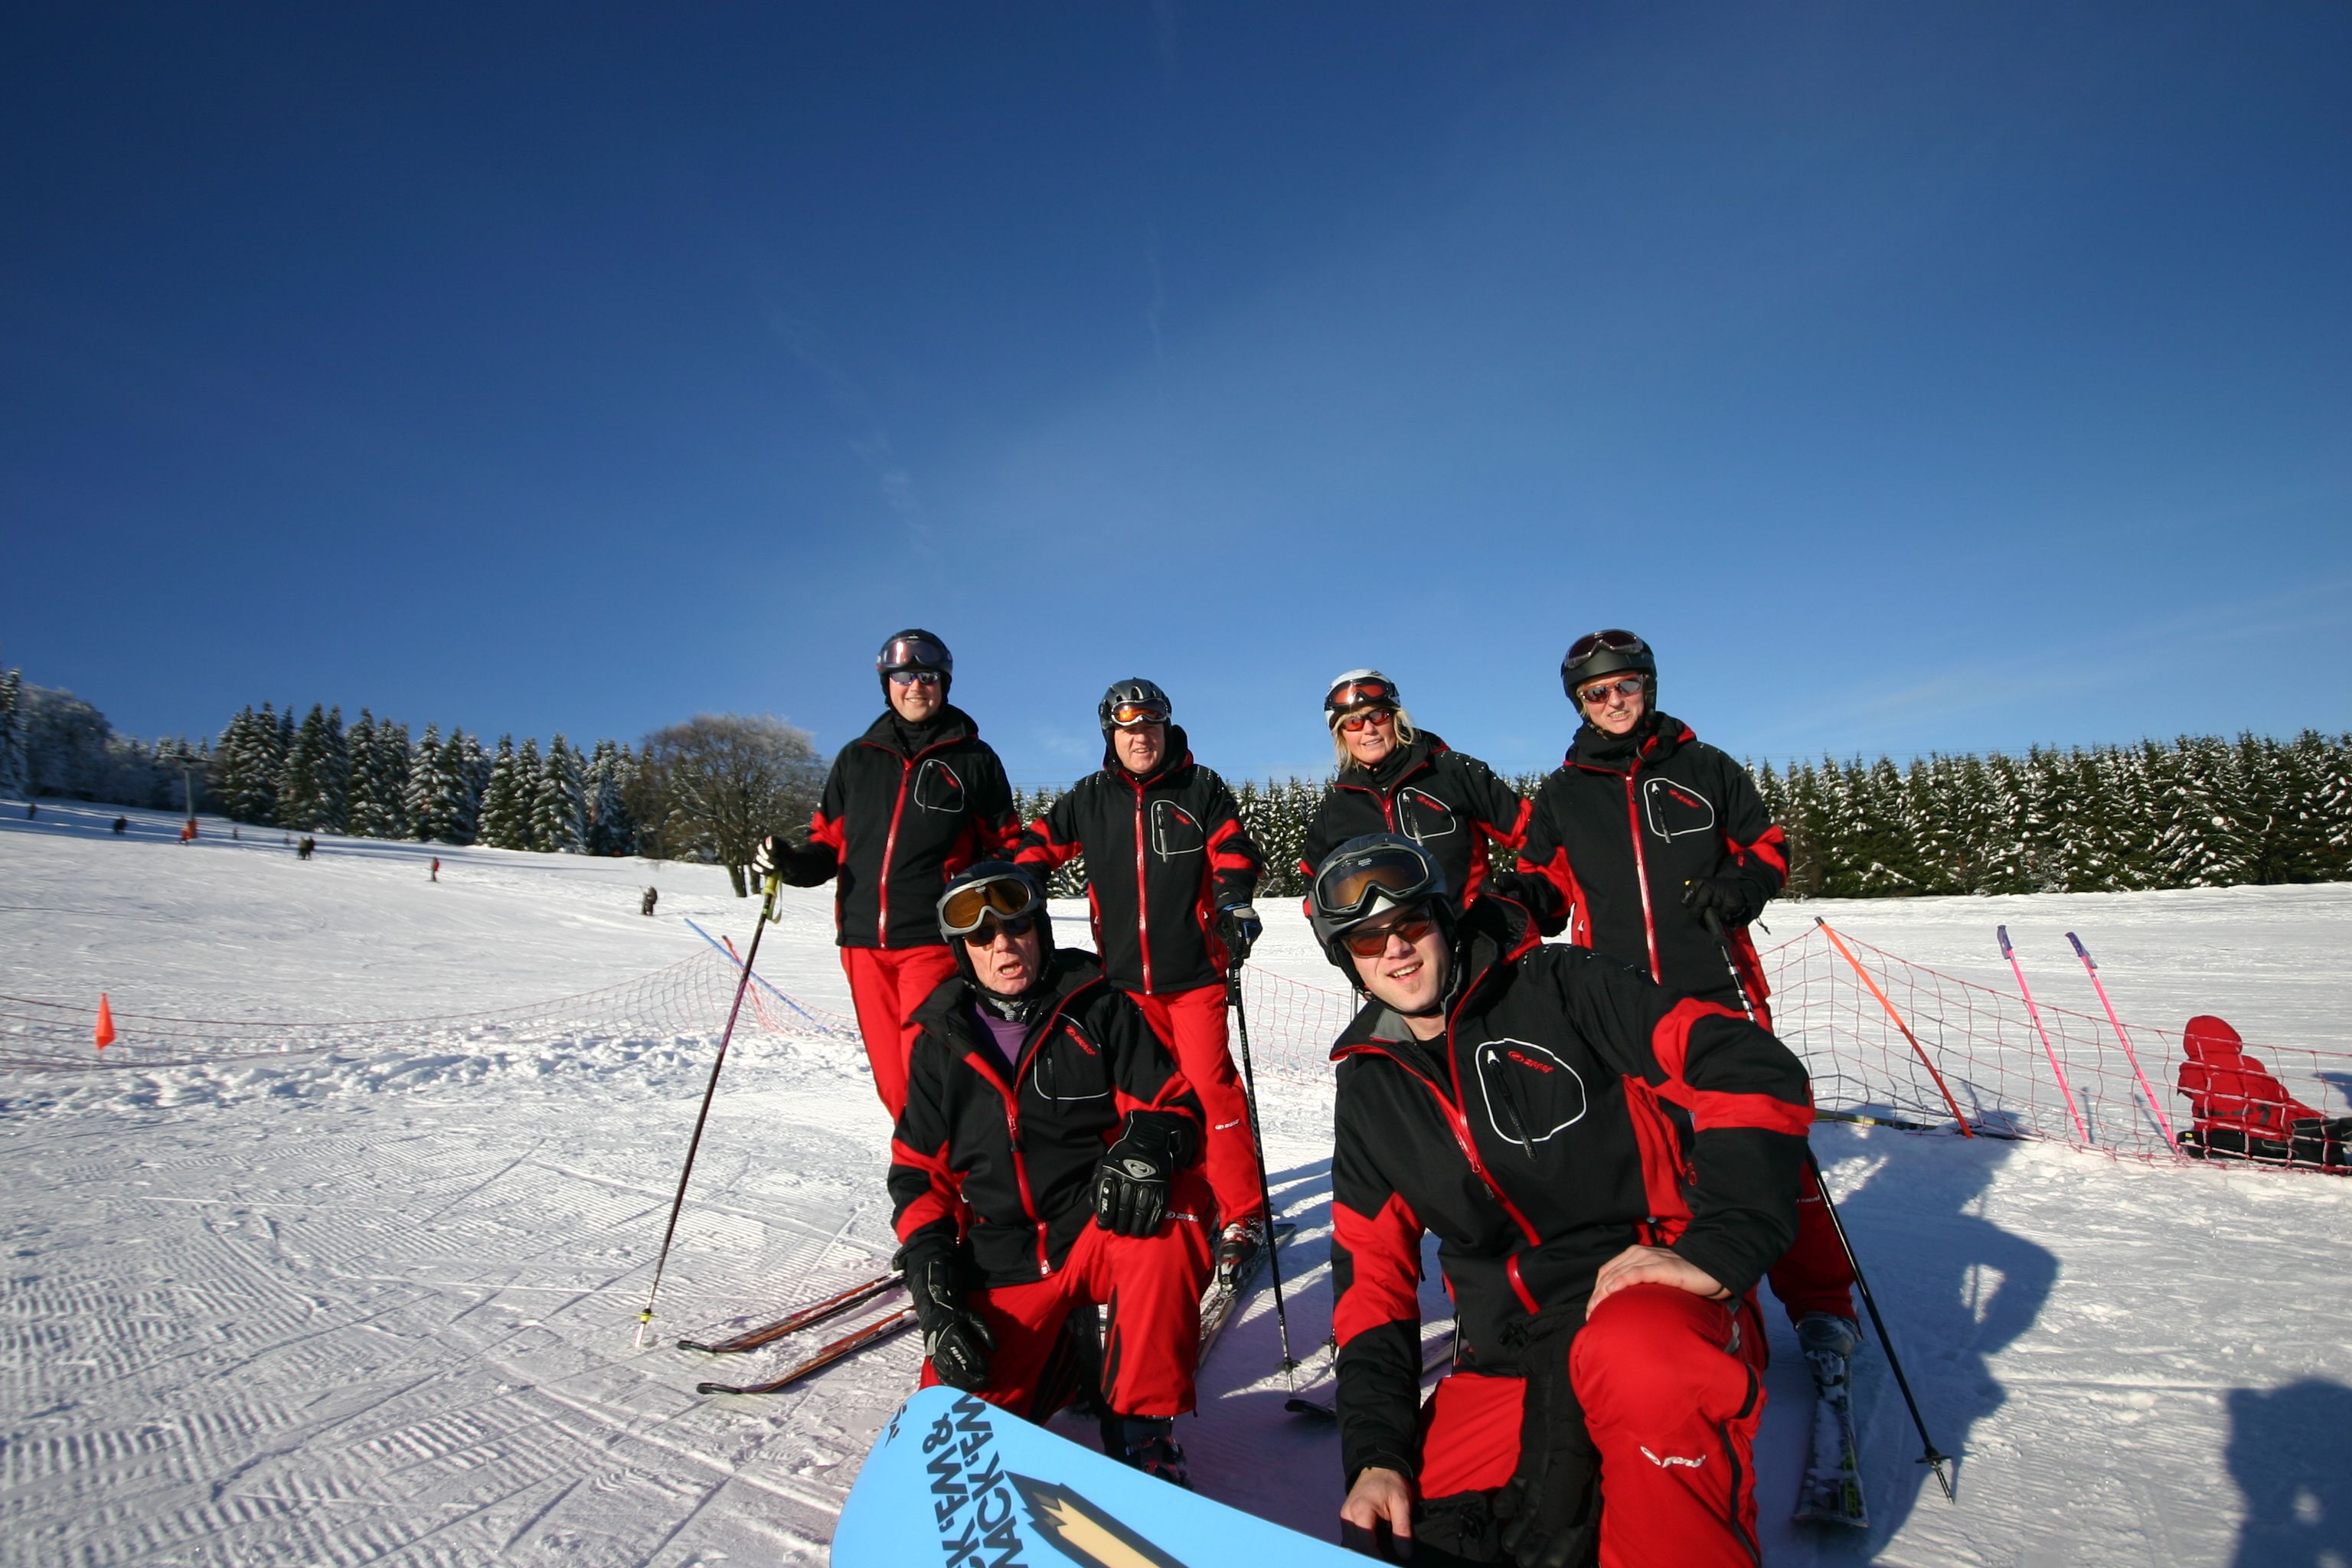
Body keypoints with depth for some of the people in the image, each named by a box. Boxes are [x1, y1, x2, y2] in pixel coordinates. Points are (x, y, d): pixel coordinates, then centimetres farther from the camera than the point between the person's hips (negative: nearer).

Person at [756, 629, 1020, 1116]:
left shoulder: (974, 759, 7)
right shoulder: (857, 759, 15)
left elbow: (1007, 848, 9)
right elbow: (829, 843, 18)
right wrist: (791, 862, -3)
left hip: (934, 942, -3)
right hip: (864, 941, 4)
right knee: (891, 1079, 8)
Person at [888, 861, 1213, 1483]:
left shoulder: (1098, 1006, -2)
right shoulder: (940, 1038, 7)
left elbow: (1174, 1101, -6)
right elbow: (919, 1171, 9)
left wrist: (1147, 1146, -30)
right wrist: (935, 1291, -4)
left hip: (1104, 1224, -2)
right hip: (1004, 1264, 3)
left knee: (1160, 1230, -35)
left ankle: (1143, 1428, -14)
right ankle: (1060, 1348, 16)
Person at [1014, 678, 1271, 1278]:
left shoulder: (1200, 789, 3)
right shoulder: (1090, 798, 9)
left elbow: (1234, 851, 3)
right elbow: (1038, 844, 14)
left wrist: (1233, 900, -15)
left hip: (1193, 970, -3)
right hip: (1125, 975, 3)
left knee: (1208, 1085, -8)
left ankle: (1243, 1216, 6)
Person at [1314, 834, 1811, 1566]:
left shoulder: (1558, 985, -5)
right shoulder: (1369, 1090, 9)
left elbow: (1756, 1069, -12)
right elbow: (1372, 1271, 11)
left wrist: (1717, 1250, -21)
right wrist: (1377, 1452, 1)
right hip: (1504, 1357, 5)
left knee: (1634, 1361, -38)